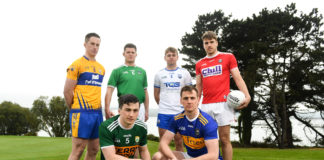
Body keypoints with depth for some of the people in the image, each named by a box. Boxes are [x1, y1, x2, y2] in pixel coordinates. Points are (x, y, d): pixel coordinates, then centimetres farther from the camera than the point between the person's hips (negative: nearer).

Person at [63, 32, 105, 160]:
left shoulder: (101, 68, 16)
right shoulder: (77, 64, -4)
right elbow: (67, 91, -7)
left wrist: (98, 108, 11)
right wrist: (75, 111, -2)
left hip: (97, 112, 7)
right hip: (82, 113, -7)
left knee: (94, 150, 11)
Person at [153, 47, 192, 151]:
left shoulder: (184, 73, 6)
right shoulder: (159, 74, 8)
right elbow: (156, 94, 15)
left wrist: (185, 106, 5)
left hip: (180, 112, -1)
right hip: (163, 113, 1)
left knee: (179, 142, 6)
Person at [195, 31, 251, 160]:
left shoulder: (228, 57, 7)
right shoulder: (199, 64, 15)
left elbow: (237, 78, 1)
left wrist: (247, 96, -13)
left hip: (223, 103, -3)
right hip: (206, 105, 3)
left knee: (224, 139, -1)